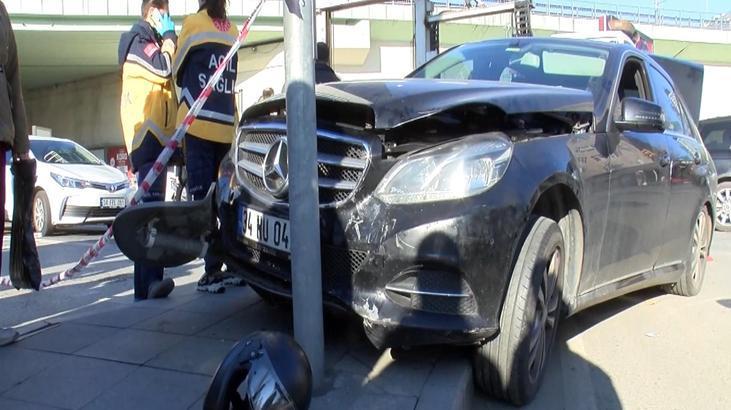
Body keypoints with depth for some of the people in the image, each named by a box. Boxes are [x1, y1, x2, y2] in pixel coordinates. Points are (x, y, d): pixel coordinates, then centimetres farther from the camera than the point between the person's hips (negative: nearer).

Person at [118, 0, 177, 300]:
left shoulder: (152, 41, 28)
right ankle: (150, 280, -31)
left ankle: (145, 283, 12)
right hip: (146, 132, -10)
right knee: (151, 203, -22)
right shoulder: (138, 38, 0)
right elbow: (162, 68, -17)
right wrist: (170, 35, -3)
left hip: (157, 134, 10)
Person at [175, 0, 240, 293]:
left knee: (201, 199, -5)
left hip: (199, 124, -5)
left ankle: (214, 271, -9)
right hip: (227, 127, 5)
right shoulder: (233, 32, 15)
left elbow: (177, 71, 11)